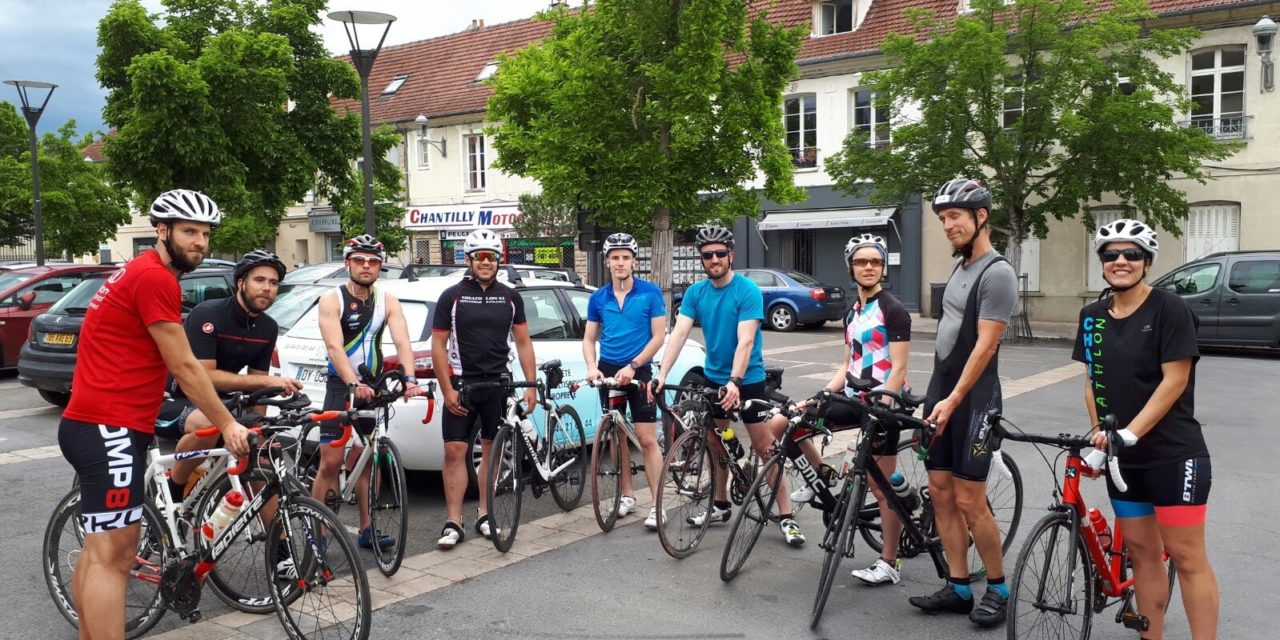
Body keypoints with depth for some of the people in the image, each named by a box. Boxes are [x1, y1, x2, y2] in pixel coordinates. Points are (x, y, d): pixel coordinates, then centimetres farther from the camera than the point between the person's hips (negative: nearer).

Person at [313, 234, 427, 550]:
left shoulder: (387, 301, 1)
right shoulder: (332, 299, -9)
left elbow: (403, 342, -11)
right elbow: (334, 346, -22)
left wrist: (409, 378, -30)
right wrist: (354, 384, -37)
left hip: (374, 387, 4)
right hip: (340, 386, -4)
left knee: (366, 462, 11)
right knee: (330, 462, -7)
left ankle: (366, 531, 20)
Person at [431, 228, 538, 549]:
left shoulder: (510, 297, 7)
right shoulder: (451, 296, -1)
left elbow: (523, 343, 9)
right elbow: (438, 345, -2)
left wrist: (531, 385, 2)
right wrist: (447, 390, -9)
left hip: (498, 383, 2)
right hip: (461, 382, -2)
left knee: (491, 449, 9)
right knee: (455, 451, -5)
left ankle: (484, 515, 20)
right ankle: (453, 523, 1)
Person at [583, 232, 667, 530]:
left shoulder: (650, 293, -6)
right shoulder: (598, 298, 5)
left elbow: (658, 336, -8)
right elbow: (589, 339, 9)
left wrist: (633, 366, -16)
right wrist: (592, 367, -9)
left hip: (638, 371, -4)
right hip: (607, 371, 4)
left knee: (647, 439, -8)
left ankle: (657, 504, -5)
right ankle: (627, 494, 23)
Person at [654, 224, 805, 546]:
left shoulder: (748, 291, -15)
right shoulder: (695, 292, -1)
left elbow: (745, 340, -24)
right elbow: (679, 333, -9)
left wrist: (735, 381, -35)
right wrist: (661, 374, -20)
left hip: (748, 380, -5)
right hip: (713, 378, 5)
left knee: (765, 449, -3)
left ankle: (786, 516, 2)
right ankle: (721, 505, 31)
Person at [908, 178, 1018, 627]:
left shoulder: (996, 274, -14)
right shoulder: (961, 266, 14)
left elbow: (985, 345, -19)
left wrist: (953, 400, -21)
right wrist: (939, 393, 15)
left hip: (972, 398, -9)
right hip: (942, 391, 9)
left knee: (969, 500, -5)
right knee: (941, 492, 9)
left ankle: (998, 587, 13)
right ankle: (959, 588, 18)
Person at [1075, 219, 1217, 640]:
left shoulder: (1169, 309, -9)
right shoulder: (1092, 316, 8)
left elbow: (1175, 380, -14)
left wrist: (1130, 433, -21)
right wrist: (1099, 434, 1)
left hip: (1173, 453, -5)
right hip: (1122, 457, 5)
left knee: (1187, 556, -2)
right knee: (1141, 553, 12)